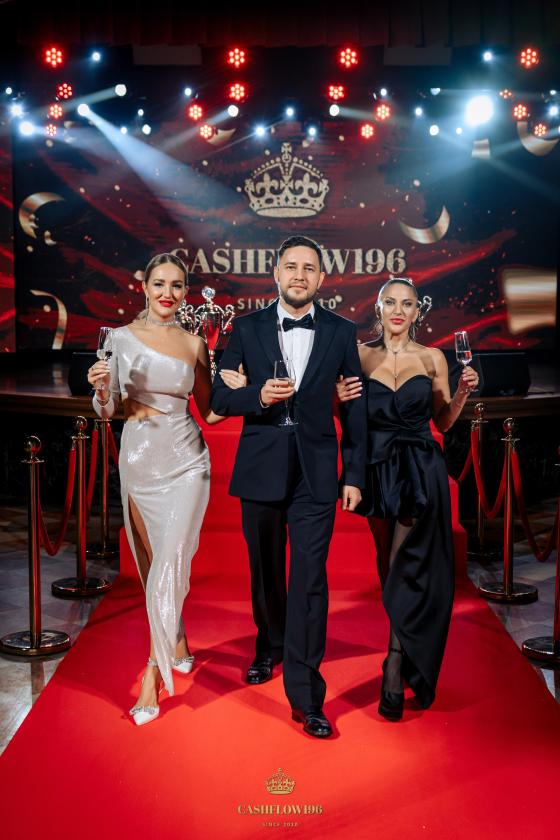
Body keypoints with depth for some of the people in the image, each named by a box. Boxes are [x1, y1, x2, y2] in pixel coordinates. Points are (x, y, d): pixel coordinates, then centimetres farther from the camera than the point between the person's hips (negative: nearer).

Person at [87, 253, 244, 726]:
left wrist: (236, 391, -7)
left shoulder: (194, 344, 3)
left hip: (184, 462, -2)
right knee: (152, 564, 14)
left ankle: (154, 674, 1)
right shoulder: (123, 337, 2)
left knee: (169, 566, -9)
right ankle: (178, 643, 38)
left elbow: (209, 412, 9)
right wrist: (101, 388, -18)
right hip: (138, 459, 2)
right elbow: (107, 410, 3)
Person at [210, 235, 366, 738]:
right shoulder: (247, 329, 3)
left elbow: (356, 409, 5)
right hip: (261, 469, 2)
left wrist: (355, 475, 1)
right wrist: (258, 396, -19)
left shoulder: (341, 333, 3)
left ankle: (306, 695, 1)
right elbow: (220, 398, 2)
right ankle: (269, 649, 42)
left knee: (309, 579, -6)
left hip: (315, 472, -1)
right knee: (266, 570, 16)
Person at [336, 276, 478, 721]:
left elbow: (443, 422, 8)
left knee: (409, 567, -9)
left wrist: (463, 393, -8)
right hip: (379, 469, 2)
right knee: (392, 566, 12)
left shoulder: (433, 358, 3)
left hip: (422, 471, -2)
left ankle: (395, 672, -4)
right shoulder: (361, 355, 4)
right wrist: (342, 398, -12)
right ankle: (411, 661, 30)